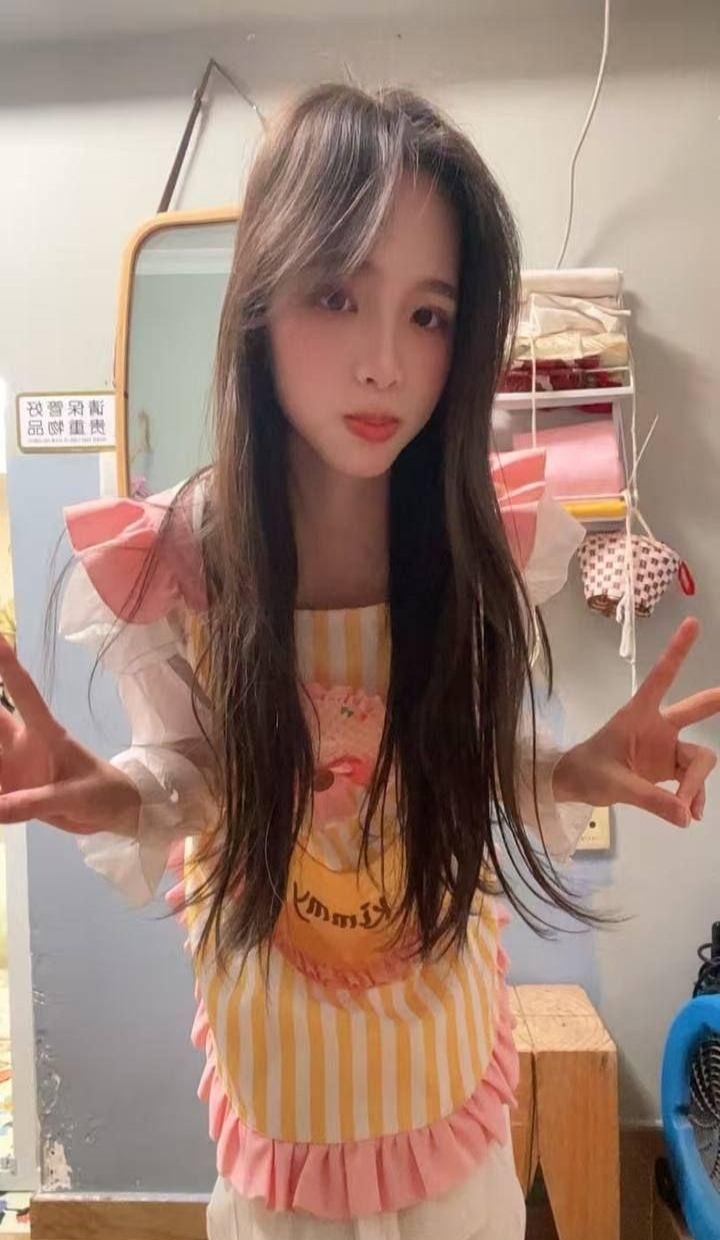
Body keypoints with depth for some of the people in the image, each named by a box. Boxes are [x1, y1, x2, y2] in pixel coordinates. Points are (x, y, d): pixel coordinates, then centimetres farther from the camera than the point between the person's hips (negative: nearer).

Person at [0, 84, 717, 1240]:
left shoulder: (487, 542, -19)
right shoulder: (173, 559, -22)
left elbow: (485, 758, -6)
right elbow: (184, 782, -10)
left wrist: (571, 772, -25)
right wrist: (113, 797, -31)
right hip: (276, 1028, -1)